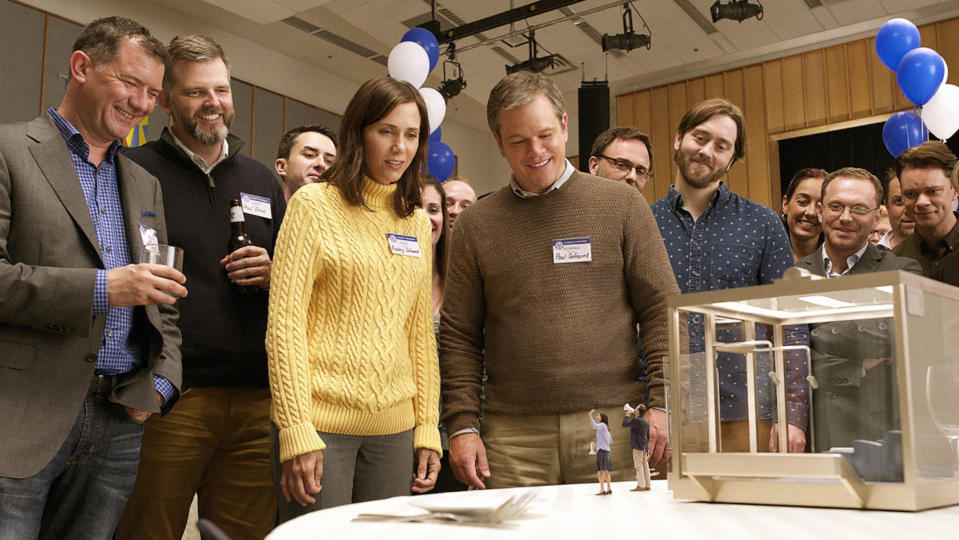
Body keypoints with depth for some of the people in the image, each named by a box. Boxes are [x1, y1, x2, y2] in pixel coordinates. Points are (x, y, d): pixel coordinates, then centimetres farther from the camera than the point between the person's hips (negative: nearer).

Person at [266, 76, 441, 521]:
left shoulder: (417, 222, 13)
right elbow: (284, 322, -8)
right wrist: (296, 429, -14)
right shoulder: (315, 204, -2)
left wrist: (427, 427, 9)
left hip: (394, 428, 5)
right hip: (322, 422, -5)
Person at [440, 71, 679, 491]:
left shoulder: (622, 204, 6)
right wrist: (462, 425, -1)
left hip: (613, 425, 0)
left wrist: (662, 404, -4)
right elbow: (459, 336, 8)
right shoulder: (475, 226, 8)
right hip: (513, 436, 1)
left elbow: (661, 309, 4)